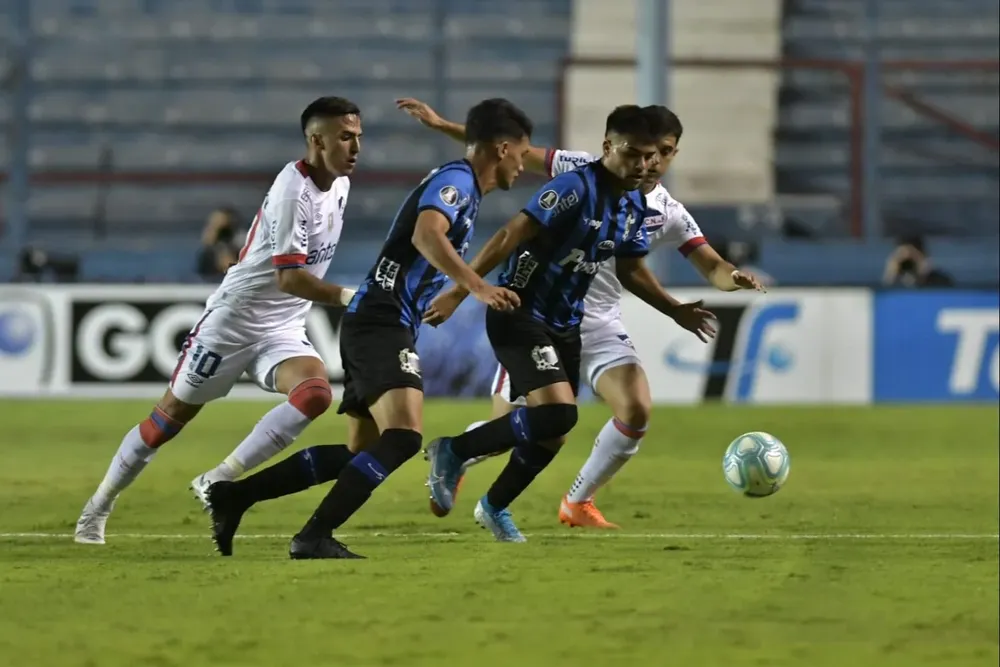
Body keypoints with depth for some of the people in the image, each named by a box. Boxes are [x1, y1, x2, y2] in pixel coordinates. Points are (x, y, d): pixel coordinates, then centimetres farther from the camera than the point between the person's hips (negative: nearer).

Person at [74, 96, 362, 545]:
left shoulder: (339, 185, 2)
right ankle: (98, 507, 23)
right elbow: (288, 276, -30)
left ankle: (219, 481, -16)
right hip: (233, 321, -6)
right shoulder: (292, 191, -24)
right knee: (169, 418, 5)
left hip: (283, 329, 6)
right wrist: (345, 297, -38)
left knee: (316, 394, -24)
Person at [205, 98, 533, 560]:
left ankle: (234, 497, 15)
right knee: (403, 436, -24)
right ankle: (314, 538, -26)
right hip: (382, 325, -10)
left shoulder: (460, 185, 21)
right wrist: (477, 287, -35)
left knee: (366, 450, 11)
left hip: (376, 326, 10)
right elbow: (425, 234, -29)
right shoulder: (456, 180, -9)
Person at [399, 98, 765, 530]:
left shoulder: (668, 214, -2)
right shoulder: (583, 172, -10)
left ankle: (578, 503, 5)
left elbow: (712, 268, -6)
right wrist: (441, 125, -11)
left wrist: (734, 278, -31)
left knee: (636, 410, -17)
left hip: (600, 325, 3)